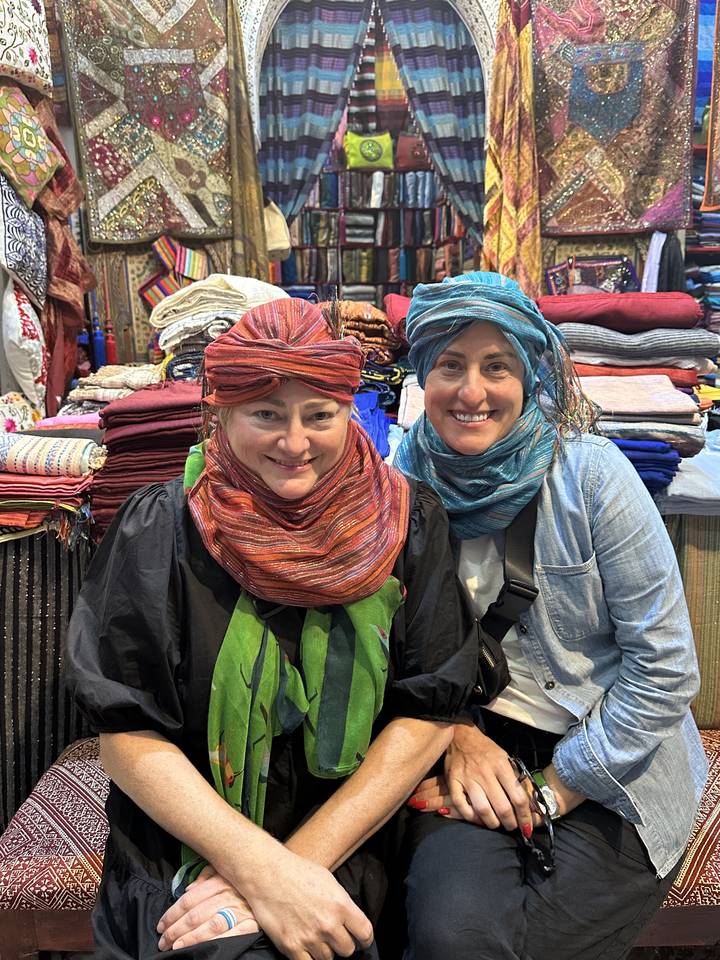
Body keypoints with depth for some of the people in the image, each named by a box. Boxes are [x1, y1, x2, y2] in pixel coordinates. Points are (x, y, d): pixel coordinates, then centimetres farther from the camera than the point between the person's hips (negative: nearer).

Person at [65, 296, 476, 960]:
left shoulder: (409, 522, -5)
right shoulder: (162, 528, -8)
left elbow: (428, 712, -5)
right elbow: (128, 733, -8)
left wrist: (297, 862, -13)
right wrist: (264, 870, -18)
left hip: (347, 848, 1)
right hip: (184, 848, 0)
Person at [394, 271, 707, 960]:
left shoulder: (590, 473, -14)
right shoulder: (406, 484, -4)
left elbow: (665, 666, -13)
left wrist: (552, 789, -14)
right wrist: (456, 735, -11)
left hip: (610, 772, -1)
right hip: (479, 741, 2)